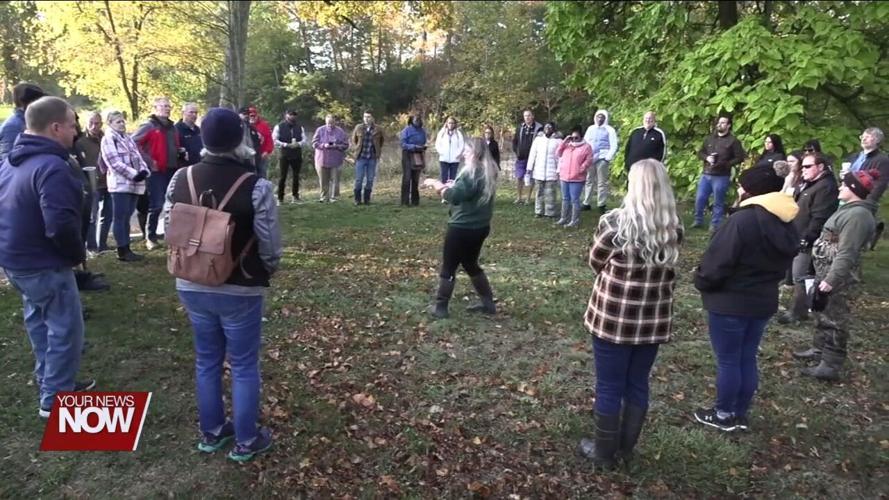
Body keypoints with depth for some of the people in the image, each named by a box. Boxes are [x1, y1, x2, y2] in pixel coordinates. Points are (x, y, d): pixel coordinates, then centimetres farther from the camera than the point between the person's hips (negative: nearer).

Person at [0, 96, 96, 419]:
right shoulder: (51, 166, -25)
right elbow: (60, 225, -31)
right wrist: (78, 254, -13)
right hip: (44, 264, -10)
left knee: (39, 322, 22)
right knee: (65, 329, 2)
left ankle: (51, 383, 35)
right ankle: (55, 400, 12)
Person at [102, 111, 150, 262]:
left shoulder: (128, 138, 19)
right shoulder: (108, 139, -4)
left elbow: (138, 157, 17)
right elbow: (115, 162, -14)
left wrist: (144, 171, -3)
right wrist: (134, 174, -18)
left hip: (134, 184, 7)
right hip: (120, 184, -7)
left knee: (126, 217, 11)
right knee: (120, 218, -4)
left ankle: (126, 249, 15)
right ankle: (122, 251, -1)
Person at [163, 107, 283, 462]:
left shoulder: (180, 179, -4)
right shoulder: (256, 186, -20)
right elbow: (270, 245, -15)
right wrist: (267, 271, 6)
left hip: (192, 286, 5)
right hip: (240, 290, -5)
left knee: (206, 361, 20)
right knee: (244, 366, 11)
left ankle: (211, 433, 36)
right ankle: (246, 441, 24)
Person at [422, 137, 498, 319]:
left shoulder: (472, 173, -20)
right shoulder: (488, 172, 9)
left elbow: (454, 196, -26)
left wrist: (435, 184, -13)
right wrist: (453, 186, 6)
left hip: (463, 228, -9)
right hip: (480, 226, 9)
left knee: (448, 267, 4)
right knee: (471, 264, 22)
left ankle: (440, 307, 12)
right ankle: (488, 303, 25)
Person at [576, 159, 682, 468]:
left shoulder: (616, 222, -18)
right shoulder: (674, 228, -4)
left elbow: (595, 262, -2)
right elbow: (668, 269, 8)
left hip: (614, 317, -4)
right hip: (653, 320, 4)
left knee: (609, 387, 9)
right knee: (638, 384, 18)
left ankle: (604, 452, 23)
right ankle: (626, 447, 33)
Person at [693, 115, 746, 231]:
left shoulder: (733, 141, -3)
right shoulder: (709, 138, 13)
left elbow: (739, 158, -7)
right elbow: (700, 152, 16)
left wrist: (724, 164, -18)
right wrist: (706, 158, -6)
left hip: (721, 177, -5)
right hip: (706, 175, 5)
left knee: (718, 202, 2)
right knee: (699, 199, 4)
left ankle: (715, 224, 11)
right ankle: (698, 220, 20)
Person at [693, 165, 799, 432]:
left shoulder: (742, 220, -25)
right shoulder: (787, 225, 4)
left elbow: (717, 262, -21)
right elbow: (781, 266, 13)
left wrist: (701, 282, -3)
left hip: (729, 302, -8)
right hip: (763, 301, 8)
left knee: (727, 360, 7)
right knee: (747, 359, 18)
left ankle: (724, 415, 22)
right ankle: (740, 414, 31)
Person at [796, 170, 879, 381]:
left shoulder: (858, 215, -21)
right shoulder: (850, 209, 11)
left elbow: (847, 253, -27)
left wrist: (831, 280, -29)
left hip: (836, 277, -10)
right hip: (827, 272, 10)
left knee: (834, 319, -3)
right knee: (822, 314, 22)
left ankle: (830, 366, 4)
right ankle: (819, 350, 36)